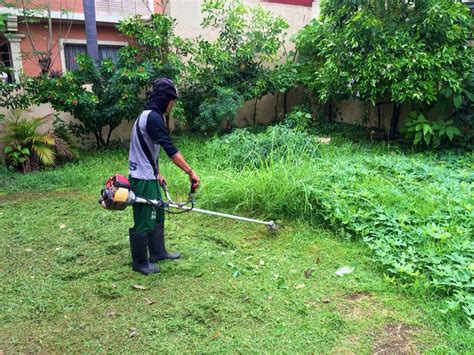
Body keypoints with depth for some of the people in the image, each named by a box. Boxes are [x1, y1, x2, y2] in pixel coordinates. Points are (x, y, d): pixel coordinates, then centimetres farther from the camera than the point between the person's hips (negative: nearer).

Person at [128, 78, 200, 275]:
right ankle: (140, 263, 18)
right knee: (144, 222, 3)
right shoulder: (153, 117, -21)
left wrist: (157, 173, 20)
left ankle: (158, 252, 35)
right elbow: (170, 149, -26)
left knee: (157, 214, 20)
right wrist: (191, 172, -24)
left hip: (149, 177, 10)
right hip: (143, 180, -10)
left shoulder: (149, 115, 11)